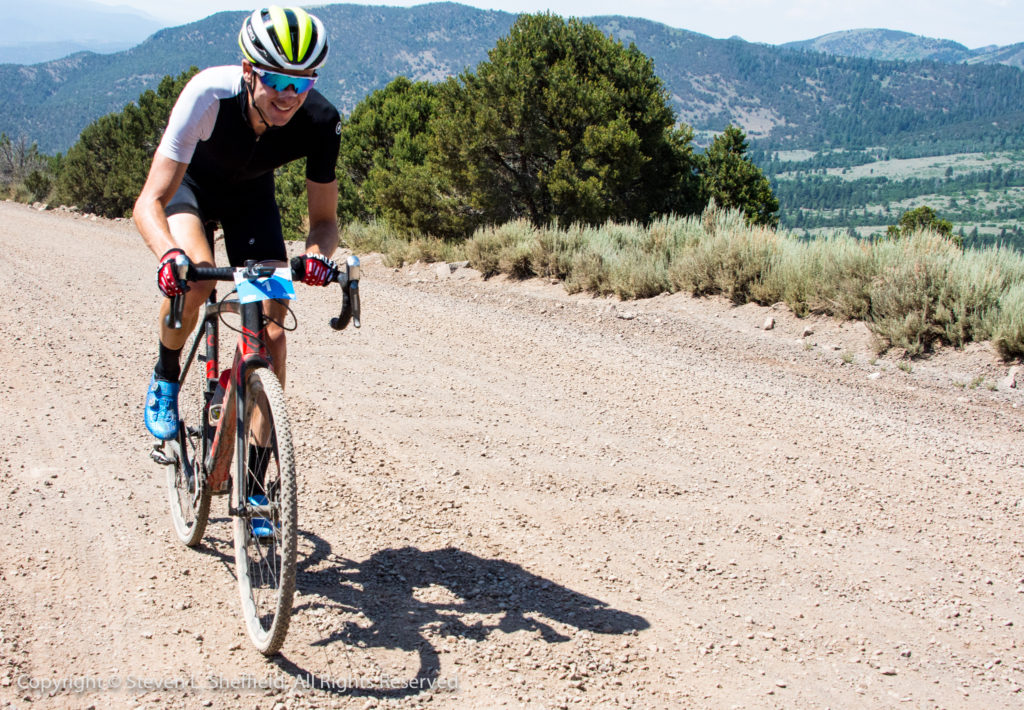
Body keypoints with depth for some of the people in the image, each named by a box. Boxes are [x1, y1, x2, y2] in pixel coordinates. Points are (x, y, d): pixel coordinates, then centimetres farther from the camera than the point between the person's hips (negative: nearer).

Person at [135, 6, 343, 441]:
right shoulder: (209, 94, -39)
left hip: (252, 196, 2)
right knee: (195, 277, -33)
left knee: (271, 327, -11)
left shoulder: (320, 122, -32)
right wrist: (169, 254, -59)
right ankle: (165, 377, -2)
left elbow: (324, 219, -21)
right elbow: (150, 202, -38)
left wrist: (317, 253, -45)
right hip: (190, 185, -2)